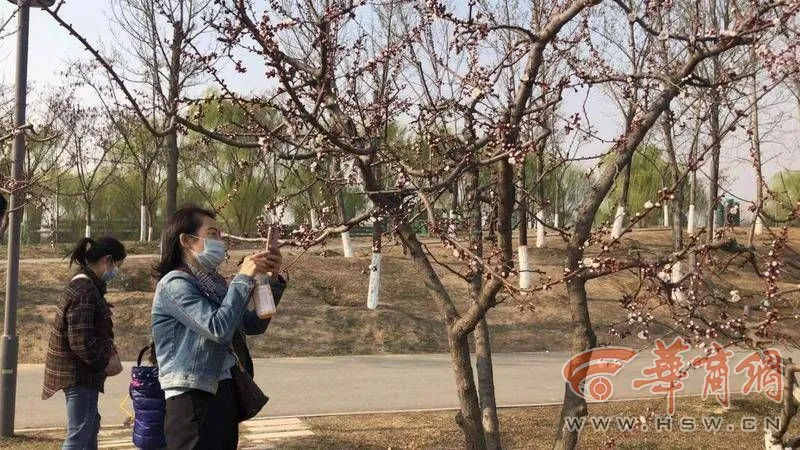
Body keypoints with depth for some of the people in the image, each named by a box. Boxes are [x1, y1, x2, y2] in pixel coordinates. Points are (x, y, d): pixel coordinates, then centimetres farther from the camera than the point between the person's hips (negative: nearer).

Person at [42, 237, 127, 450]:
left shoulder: (87, 285, 10)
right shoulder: (85, 290, -22)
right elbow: (80, 342, -26)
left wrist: (110, 352, 3)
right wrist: (105, 363, -13)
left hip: (81, 371, 10)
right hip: (78, 373, -10)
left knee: (90, 425, 20)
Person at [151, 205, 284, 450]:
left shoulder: (212, 283, 14)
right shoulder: (175, 284, -11)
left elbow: (255, 325, 16)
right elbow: (219, 329, -23)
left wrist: (272, 281, 4)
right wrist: (243, 278, -15)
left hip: (224, 396, 8)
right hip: (193, 399, -8)